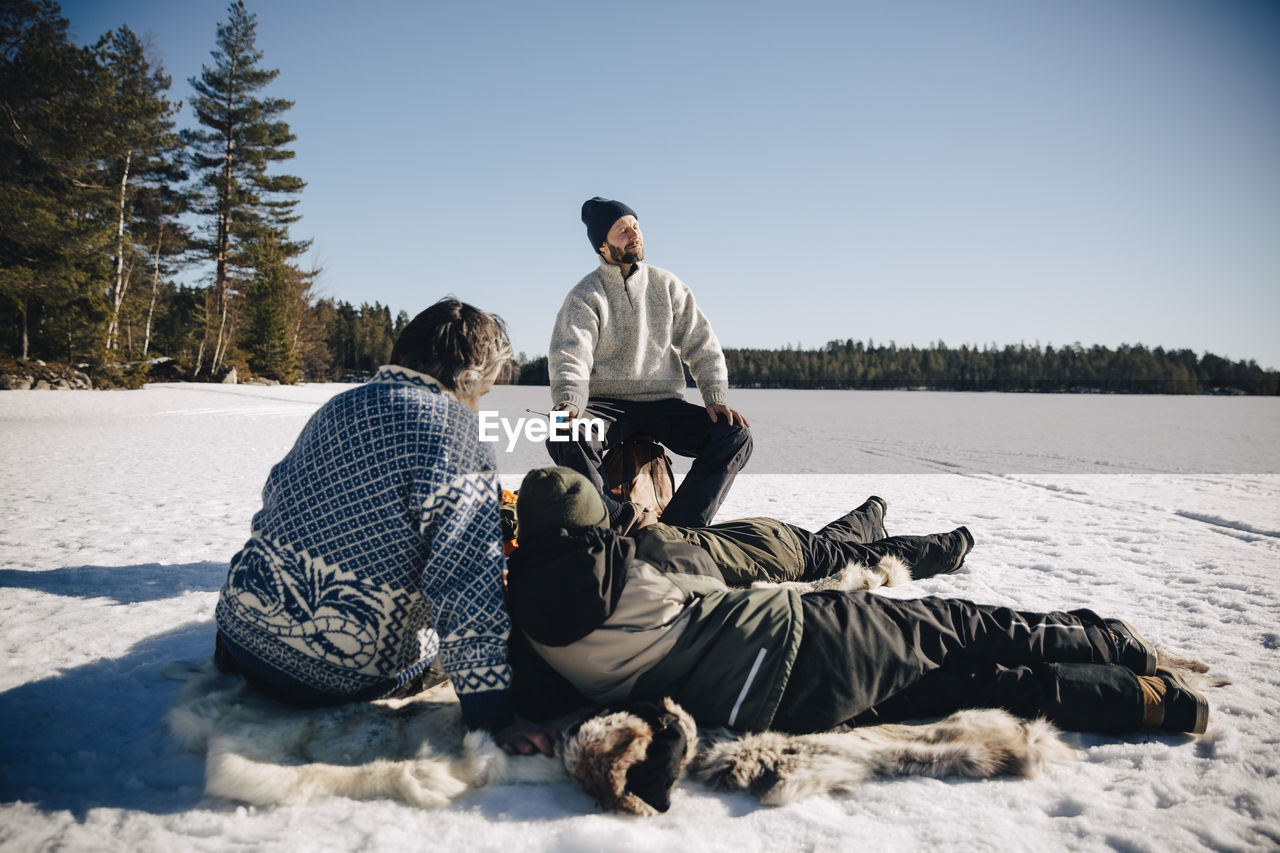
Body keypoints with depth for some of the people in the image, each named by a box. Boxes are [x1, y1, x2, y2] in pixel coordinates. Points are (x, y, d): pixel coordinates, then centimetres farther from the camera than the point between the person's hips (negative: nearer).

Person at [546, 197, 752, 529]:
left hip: (663, 404, 3)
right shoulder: (585, 297, 0)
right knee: (565, 438, -35)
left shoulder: (668, 286, 10)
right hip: (607, 405, -3)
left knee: (736, 434, -21)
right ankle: (622, 521, -35)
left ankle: (677, 527, -24)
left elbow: (702, 347, 9)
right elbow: (570, 360, -13)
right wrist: (568, 402, -34)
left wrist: (715, 397, -8)